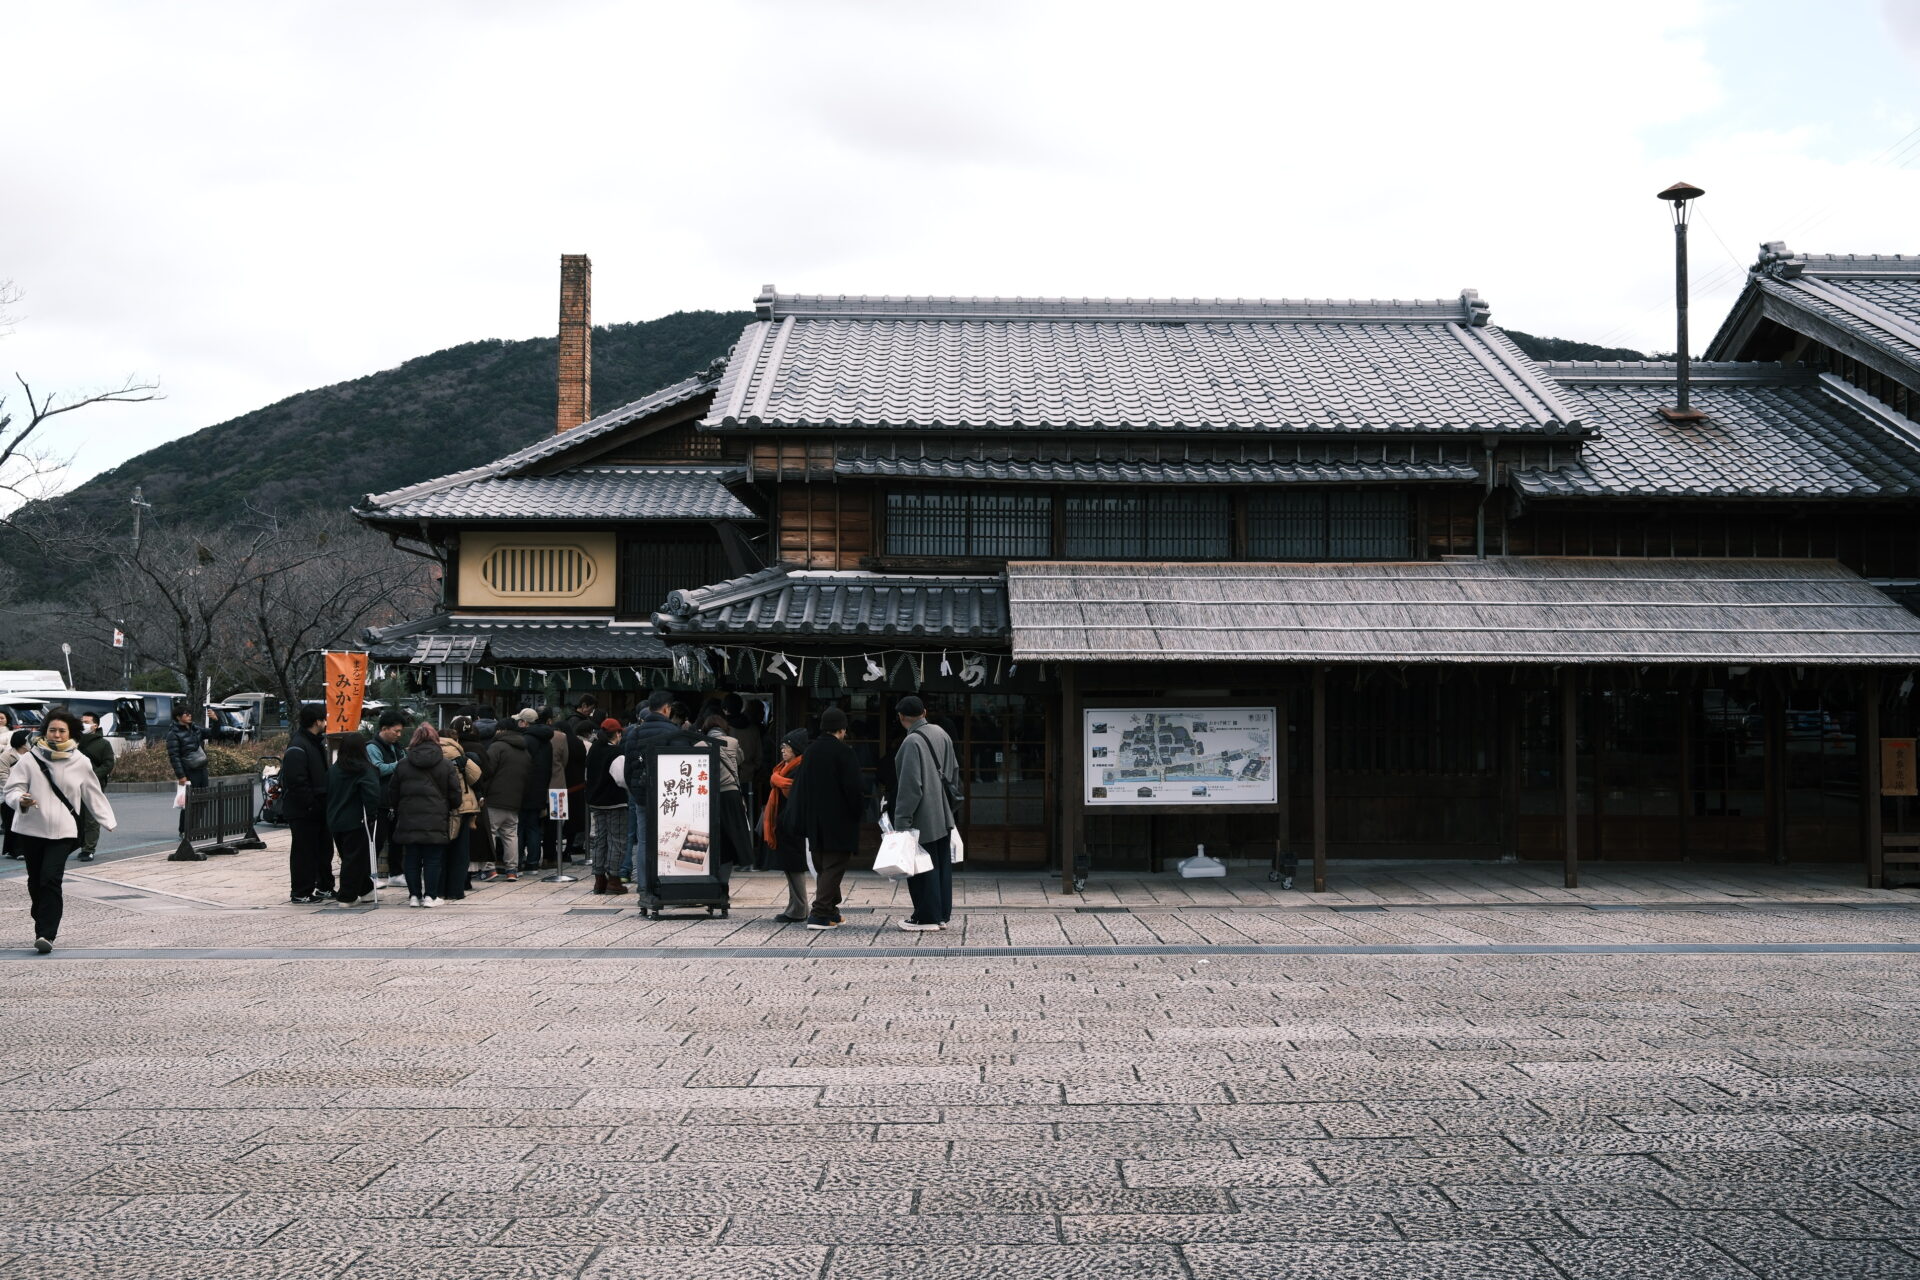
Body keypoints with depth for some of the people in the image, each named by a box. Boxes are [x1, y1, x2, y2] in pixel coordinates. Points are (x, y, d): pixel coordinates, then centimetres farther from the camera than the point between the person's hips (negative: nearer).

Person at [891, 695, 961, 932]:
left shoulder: (912, 742, -18)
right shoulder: (941, 734, 7)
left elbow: (910, 785, -20)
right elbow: (954, 771, 16)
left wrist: (901, 821, -16)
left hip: (922, 819, -8)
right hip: (944, 817, 8)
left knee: (923, 868, 0)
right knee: (942, 865, 12)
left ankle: (927, 917, 6)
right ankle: (942, 914, 18)